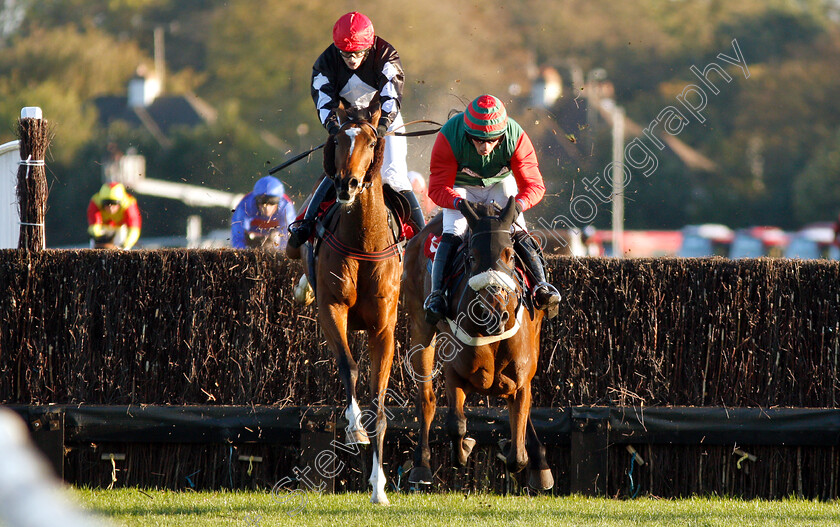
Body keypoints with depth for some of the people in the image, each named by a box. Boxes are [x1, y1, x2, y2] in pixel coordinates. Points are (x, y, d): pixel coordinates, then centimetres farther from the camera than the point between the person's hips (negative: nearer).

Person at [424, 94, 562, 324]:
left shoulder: (516, 137, -29)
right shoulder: (449, 137, -32)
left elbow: (534, 185, -23)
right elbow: (438, 188, -27)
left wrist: (518, 204, -45)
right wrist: (460, 203, -48)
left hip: (501, 184, 1)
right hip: (461, 188, -1)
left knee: (518, 232, -18)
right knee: (452, 234, -22)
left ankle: (541, 286, -12)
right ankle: (436, 293, -22)